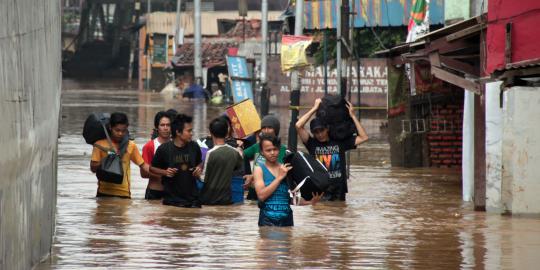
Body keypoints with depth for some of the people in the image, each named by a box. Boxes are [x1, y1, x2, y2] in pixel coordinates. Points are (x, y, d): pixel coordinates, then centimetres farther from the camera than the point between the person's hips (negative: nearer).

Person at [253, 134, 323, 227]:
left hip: (287, 219, 3)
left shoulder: (286, 169, 11)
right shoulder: (259, 169, 3)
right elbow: (261, 195, -11)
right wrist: (280, 177, -10)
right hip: (267, 221, -3)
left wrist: (310, 201, -6)